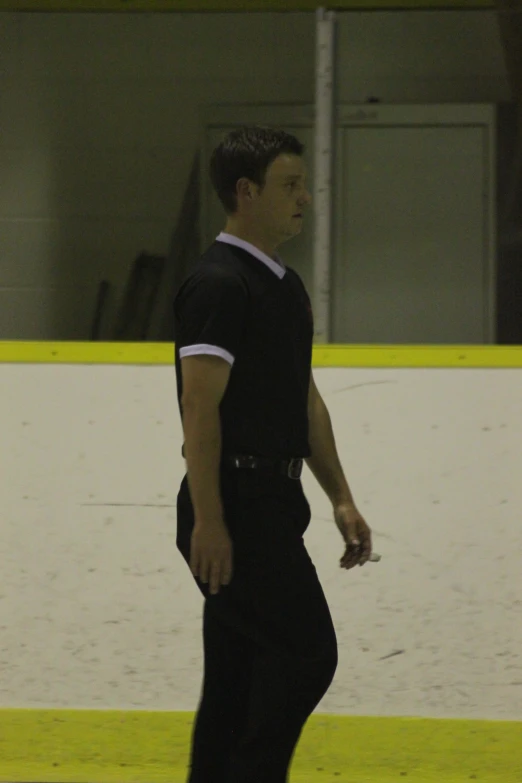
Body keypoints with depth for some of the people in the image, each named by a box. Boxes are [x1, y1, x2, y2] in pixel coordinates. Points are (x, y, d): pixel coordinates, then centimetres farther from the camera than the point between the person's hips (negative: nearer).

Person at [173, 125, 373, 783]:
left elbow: (305, 401, 22)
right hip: (234, 507, -9)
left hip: (272, 505, 9)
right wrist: (207, 521, -23)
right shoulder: (218, 283, -13)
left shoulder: (286, 287, 17)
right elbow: (200, 407, -19)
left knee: (238, 673, 9)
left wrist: (341, 499, 18)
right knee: (305, 652, -12)